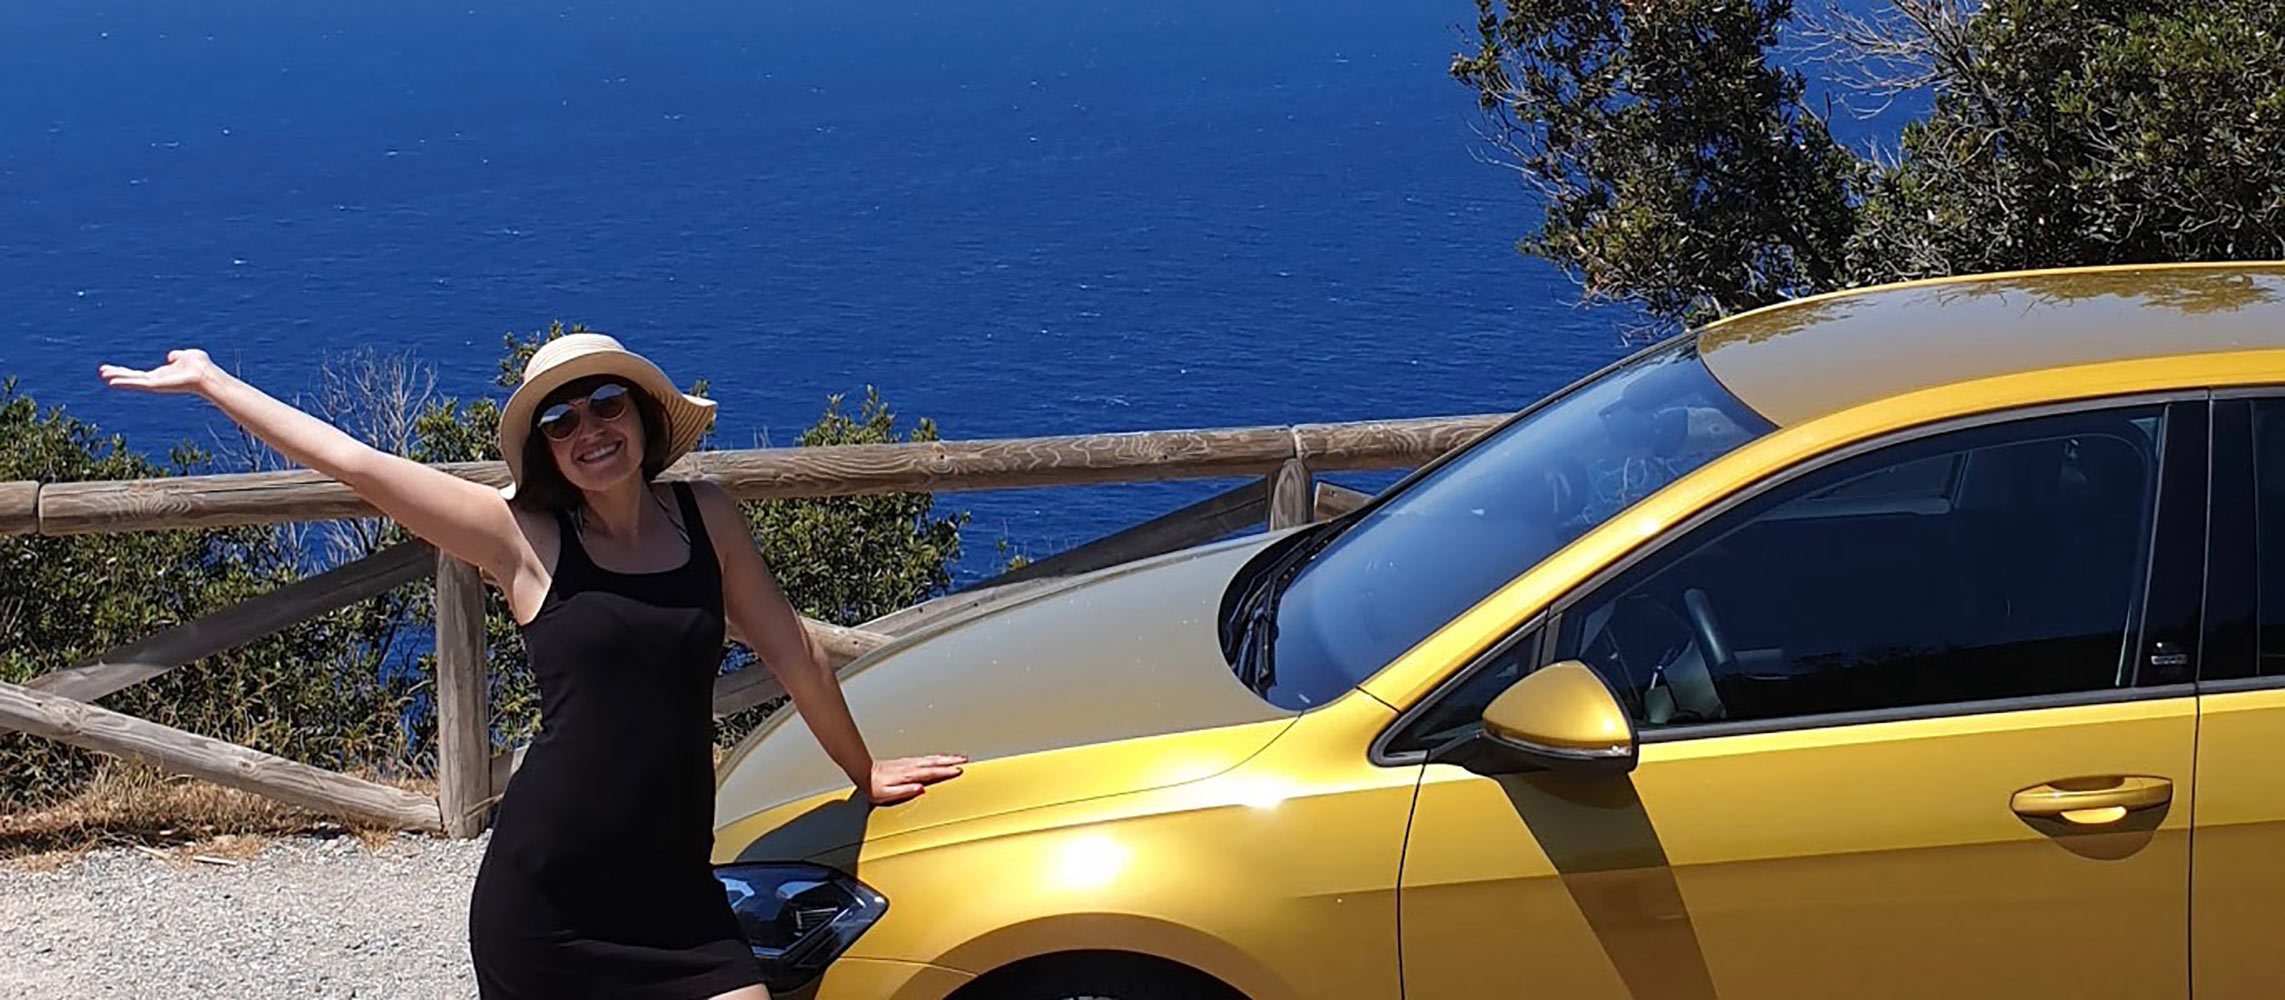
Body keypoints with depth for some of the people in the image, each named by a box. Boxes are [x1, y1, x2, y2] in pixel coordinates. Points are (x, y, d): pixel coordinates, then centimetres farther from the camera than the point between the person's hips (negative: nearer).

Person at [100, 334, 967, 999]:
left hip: (672, 891, 2)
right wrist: (209, 382, 1)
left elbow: (791, 651, 15)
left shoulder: (705, 517, 6)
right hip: (544, 895, -2)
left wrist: (863, 774, 24)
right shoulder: (523, 537, -2)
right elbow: (352, 462, -2)